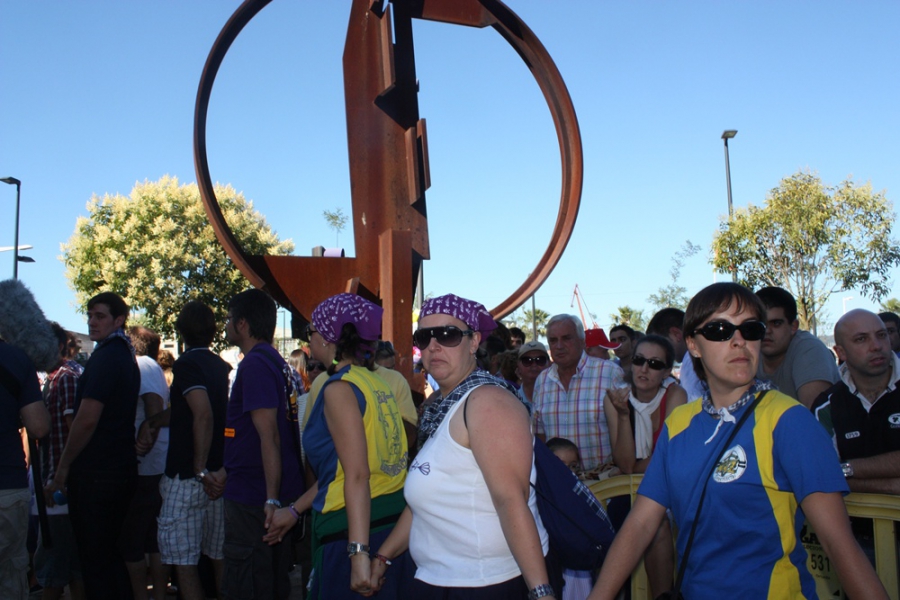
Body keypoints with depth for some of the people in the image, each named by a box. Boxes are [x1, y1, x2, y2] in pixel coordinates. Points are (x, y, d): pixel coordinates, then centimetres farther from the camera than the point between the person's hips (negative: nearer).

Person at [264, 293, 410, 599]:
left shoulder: (339, 388, -14)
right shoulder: (374, 383, 11)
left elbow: (357, 475, -22)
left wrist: (359, 552, -27)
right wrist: (295, 509, 23)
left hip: (356, 529, -8)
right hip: (394, 519, 8)